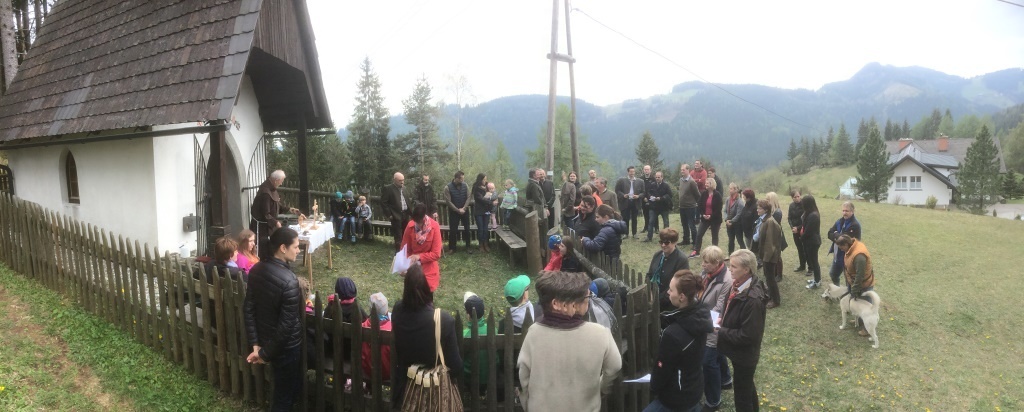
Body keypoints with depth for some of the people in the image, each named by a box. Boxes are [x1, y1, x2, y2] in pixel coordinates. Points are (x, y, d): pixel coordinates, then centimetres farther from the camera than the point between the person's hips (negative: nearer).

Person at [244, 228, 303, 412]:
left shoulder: (256, 270, -5)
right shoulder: (289, 281, -29)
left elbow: (249, 309, 0)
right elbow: (286, 325, -27)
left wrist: (256, 345, 1)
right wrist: (266, 354, -15)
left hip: (265, 340, 7)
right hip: (285, 347, -7)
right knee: (285, 396, 13)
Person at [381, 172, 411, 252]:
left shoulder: (404, 188, 13)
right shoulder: (388, 188, -8)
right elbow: (383, 203, -9)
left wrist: (410, 211, 8)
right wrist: (389, 215, -11)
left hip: (405, 215, 6)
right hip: (396, 216, -6)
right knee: (398, 238, 0)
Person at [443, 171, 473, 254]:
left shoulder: (465, 185, -5)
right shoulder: (448, 187, -15)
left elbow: (468, 198, -3)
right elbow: (448, 201, -15)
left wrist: (463, 208, -14)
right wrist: (458, 210, -15)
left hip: (464, 211, 3)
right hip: (453, 212, -3)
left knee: (467, 229, 6)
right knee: (453, 230, 2)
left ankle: (468, 247, 17)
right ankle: (451, 248, 15)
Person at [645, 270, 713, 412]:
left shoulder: (673, 334, -34)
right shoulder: (701, 313, -12)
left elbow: (662, 369, -18)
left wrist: (653, 390, -3)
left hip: (677, 398, -8)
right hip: (695, 388, 8)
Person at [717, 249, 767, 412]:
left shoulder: (753, 299, -32)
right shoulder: (738, 285, -6)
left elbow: (747, 335, -28)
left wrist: (721, 331, -20)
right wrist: (722, 320, -5)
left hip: (744, 355, -8)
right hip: (739, 352, 8)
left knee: (742, 394, 11)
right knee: (747, 387, 29)